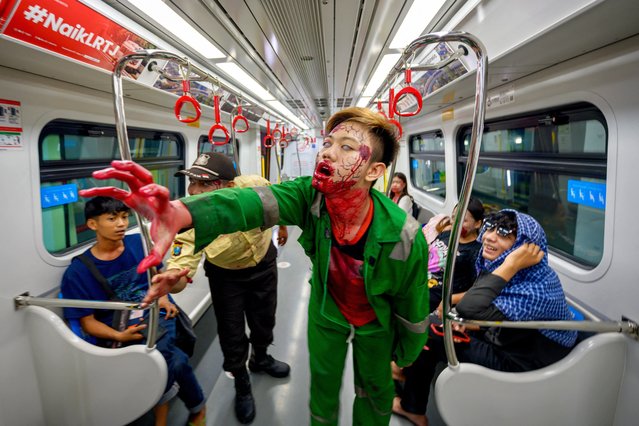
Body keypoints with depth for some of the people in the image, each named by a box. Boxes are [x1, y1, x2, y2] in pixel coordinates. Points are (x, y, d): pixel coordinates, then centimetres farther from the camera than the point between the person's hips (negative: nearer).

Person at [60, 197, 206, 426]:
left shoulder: (139, 243, 3)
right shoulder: (78, 272, -5)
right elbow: (88, 322, -2)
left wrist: (162, 296, -1)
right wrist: (118, 336, -19)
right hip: (119, 332, -2)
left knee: (160, 353, -30)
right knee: (176, 360, -28)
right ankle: (197, 406, 6)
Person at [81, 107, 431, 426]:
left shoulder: (405, 239, -34)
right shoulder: (310, 196, -29)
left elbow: (412, 307, -17)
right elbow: (254, 202, -49)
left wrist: (405, 356, 1)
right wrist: (181, 213, -69)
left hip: (375, 324, -1)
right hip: (326, 312, 2)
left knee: (375, 388, 23)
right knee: (323, 385, 22)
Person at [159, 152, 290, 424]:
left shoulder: (254, 185, -33)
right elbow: (182, 265, -38)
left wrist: (282, 225, 9)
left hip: (263, 263, 2)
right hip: (225, 275, -2)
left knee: (264, 320, 21)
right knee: (231, 333, 6)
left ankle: (260, 358, 56)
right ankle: (242, 387, 38)